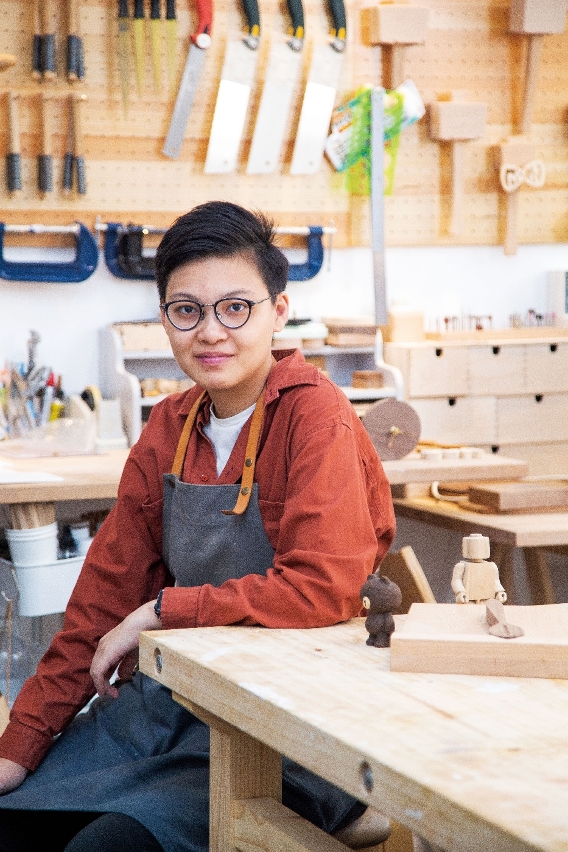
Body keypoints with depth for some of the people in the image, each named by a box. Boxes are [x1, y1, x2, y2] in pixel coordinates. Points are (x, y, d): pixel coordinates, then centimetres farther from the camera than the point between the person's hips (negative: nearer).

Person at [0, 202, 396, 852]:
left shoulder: (315, 415, -13)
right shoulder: (169, 428, 8)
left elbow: (322, 589, -23)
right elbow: (109, 587, 9)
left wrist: (162, 611, -14)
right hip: (175, 695, 7)